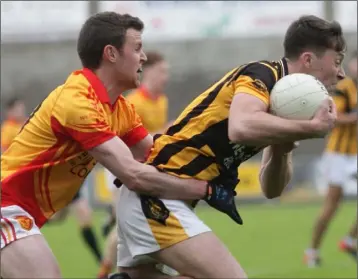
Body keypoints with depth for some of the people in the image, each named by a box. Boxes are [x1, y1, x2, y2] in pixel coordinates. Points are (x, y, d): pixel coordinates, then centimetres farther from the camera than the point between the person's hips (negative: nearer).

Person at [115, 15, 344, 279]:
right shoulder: (263, 75, -13)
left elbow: (271, 188, 13)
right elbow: (241, 127, -36)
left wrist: (281, 152, -8)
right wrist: (313, 128, -25)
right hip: (155, 197, -10)